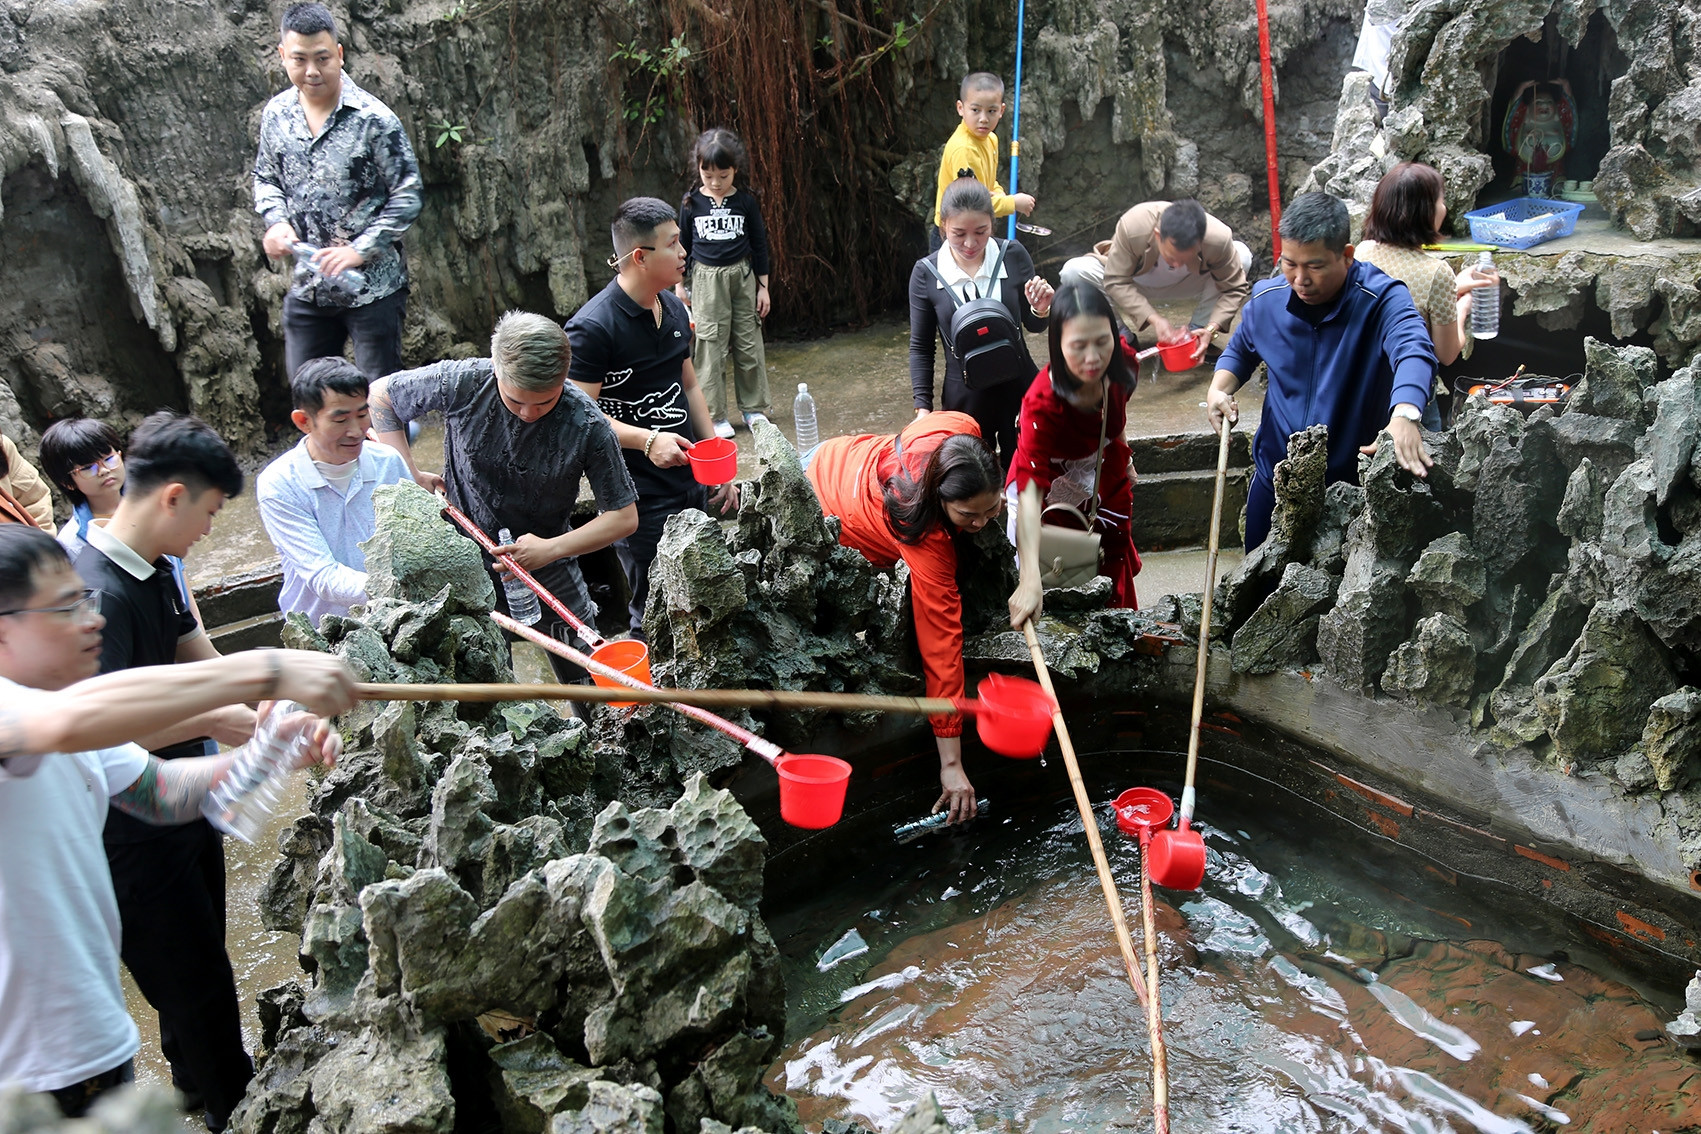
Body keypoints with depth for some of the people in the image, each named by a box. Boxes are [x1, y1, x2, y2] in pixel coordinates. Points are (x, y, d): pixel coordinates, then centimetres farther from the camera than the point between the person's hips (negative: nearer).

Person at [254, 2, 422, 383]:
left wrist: (359, 250, -20)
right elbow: (265, 177, 17)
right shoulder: (276, 114, 3)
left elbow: (407, 197, -12)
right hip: (308, 287, 5)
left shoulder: (373, 119, -14)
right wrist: (276, 221, -5)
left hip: (371, 285, -5)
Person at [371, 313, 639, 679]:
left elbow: (624, 517, -14)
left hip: (547, 566, 0)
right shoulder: (462, 382, -20)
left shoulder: (588, 428, -23)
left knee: (592, 687, 11)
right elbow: (380, 394, -1)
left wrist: (551, 549, -26)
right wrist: (410, 477, -7)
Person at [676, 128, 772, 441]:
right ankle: (714, 416, 3)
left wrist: (763, 285, 6)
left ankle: (753, 408, 19)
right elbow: (682, 243, 9)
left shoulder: (746, 200, -1)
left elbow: (759, 244, 6)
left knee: (749, 343, 6)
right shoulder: (691, 202, 0)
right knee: (710, 345, -3)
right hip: (705, 277, -1)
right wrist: (678, 284, 7)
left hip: (742, 275, 1)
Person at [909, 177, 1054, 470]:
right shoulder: (926, 273, -10)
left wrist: (1040, 310, -19)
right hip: (964, 398, 0)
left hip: (1019, 390, 1)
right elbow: (921, 347, 1)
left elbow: (1033, 325, 3)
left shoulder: (1013, 255, -9)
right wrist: (923, 407, -4)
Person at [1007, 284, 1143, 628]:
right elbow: (1029, 493, -48)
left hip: (1106, 478, 5)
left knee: (1113, 579, 20)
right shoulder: (1043, 403, -43)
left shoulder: (1122, 363, -27)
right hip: (1050, 489, -5)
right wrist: (1030, 580, -58)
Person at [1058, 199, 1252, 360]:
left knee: (1242, 256, -22)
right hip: (1135, 286, -2)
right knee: (1074, 272, -31)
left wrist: (1211, 329, -34)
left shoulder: (1219, 239, -32)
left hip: (1184, 287, 2)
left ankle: (1197, 331, -8)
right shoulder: (1132, 227, -37)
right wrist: (1154, 319, -39)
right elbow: (1116, 281, -28)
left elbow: (1235, 288, -19)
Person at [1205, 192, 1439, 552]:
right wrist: (1218, 389, -6)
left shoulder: (1381, 298, -20)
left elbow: (1414, 350, -40)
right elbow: (1239, 351, 16)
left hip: (1354, 482, -4)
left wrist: (1404, 415, -60)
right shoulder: (1266, 300, -5)